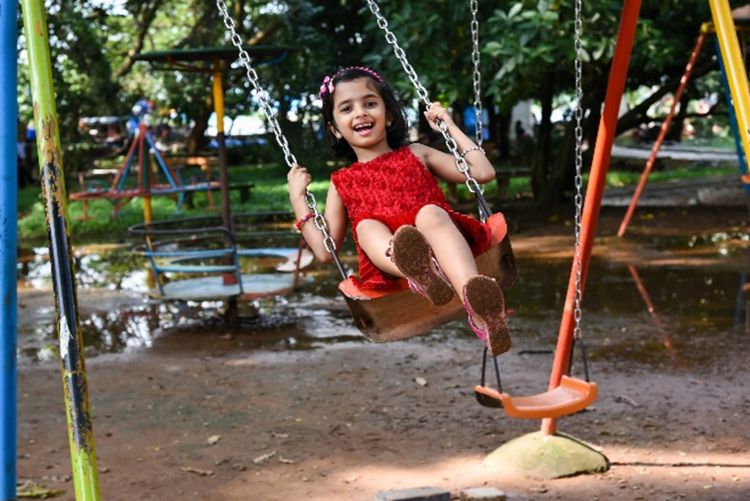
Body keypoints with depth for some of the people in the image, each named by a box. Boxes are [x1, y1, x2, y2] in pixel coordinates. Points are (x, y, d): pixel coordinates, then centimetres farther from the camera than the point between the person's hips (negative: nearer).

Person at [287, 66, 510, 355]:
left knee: (430, 212, -30)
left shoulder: (416, 155, 23)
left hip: (442, 242, -1)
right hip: (387, 262, 1)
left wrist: (450, 127, 18)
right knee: (367, 226, -25)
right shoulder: (342, 182, 23)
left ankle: (480, 308, -58)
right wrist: (298, 197, 14)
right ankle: (421, 275, -60)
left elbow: (483, 172, 15)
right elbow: (325, 250, 16)